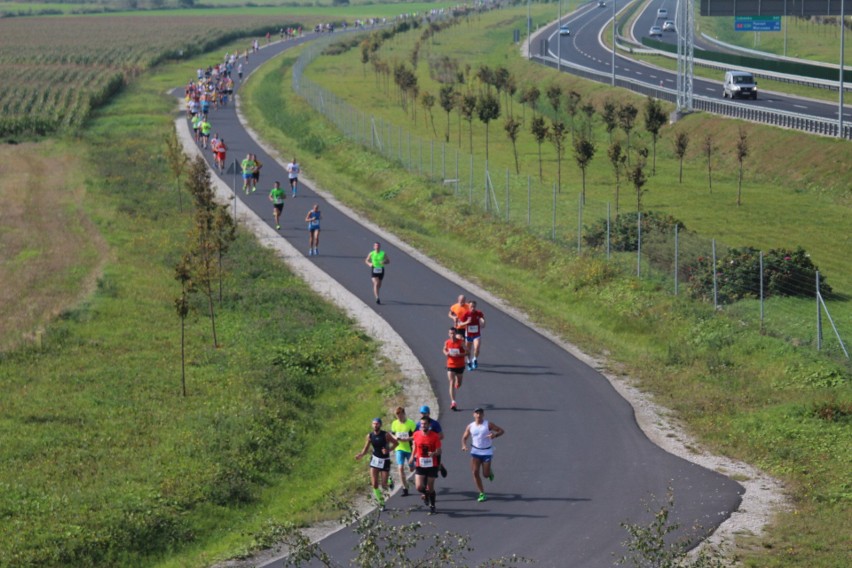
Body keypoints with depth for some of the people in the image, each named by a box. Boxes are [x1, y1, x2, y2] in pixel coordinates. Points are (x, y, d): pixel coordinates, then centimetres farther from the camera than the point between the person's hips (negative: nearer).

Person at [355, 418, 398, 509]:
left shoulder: (386, 435, -12)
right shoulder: (370, 436, -2)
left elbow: (395, 443, -3)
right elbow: (366, 449, 5)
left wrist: (388, 450, -19)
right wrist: (361, 455, -16)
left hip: (385, 461, -3)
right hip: (375, 460, 3)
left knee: (384, 485, -3)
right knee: (374, 484, -8)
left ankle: (390, 482, 34)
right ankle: (381, 502, 10)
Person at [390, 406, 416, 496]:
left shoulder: (411, 423, -11)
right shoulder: (394, 423, 2)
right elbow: (391, 434, 14)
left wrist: (405, 439, -23)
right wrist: (395, 438, -9)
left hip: (409, 449, -2)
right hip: (399, 449, 2)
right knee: (401, 468, -11)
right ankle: (405, 489, -7)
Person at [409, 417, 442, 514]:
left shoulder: (435, 436, -8)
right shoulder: (416, 434, 0)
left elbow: (439, 451, -7)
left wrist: (434, 453, -29)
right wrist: (412, 457, 17)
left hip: (432, 465, -2)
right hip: (420, 465, 2)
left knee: (430, 487, 5)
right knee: (419, 487, -10)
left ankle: (432, 506, 23)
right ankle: (425, 494, 25)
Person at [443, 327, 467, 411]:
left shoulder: (461, 342, -13)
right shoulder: (447, 342, -5)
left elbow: (466, 352, -9)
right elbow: (445, 349, 15)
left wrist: (459, 354, -26)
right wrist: (446, 353, -8)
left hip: (460, 366, 0)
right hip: (450, 366, 0)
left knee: (458, 384, 16)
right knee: (451, 383, -13)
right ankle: (453, 402, -17)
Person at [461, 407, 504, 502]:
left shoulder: (488, 425, -7)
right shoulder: (470, 426, 1)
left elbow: (502, 431, -5)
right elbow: (464, 437, 10)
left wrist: (494, 435, -26)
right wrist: (464, 445, -12)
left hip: (487, 451, -2)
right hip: (475, 451, 2)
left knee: (486, 474, -3)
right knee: (475, 472, -10)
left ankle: (490, 472, 37)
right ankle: (482, 493, 2)